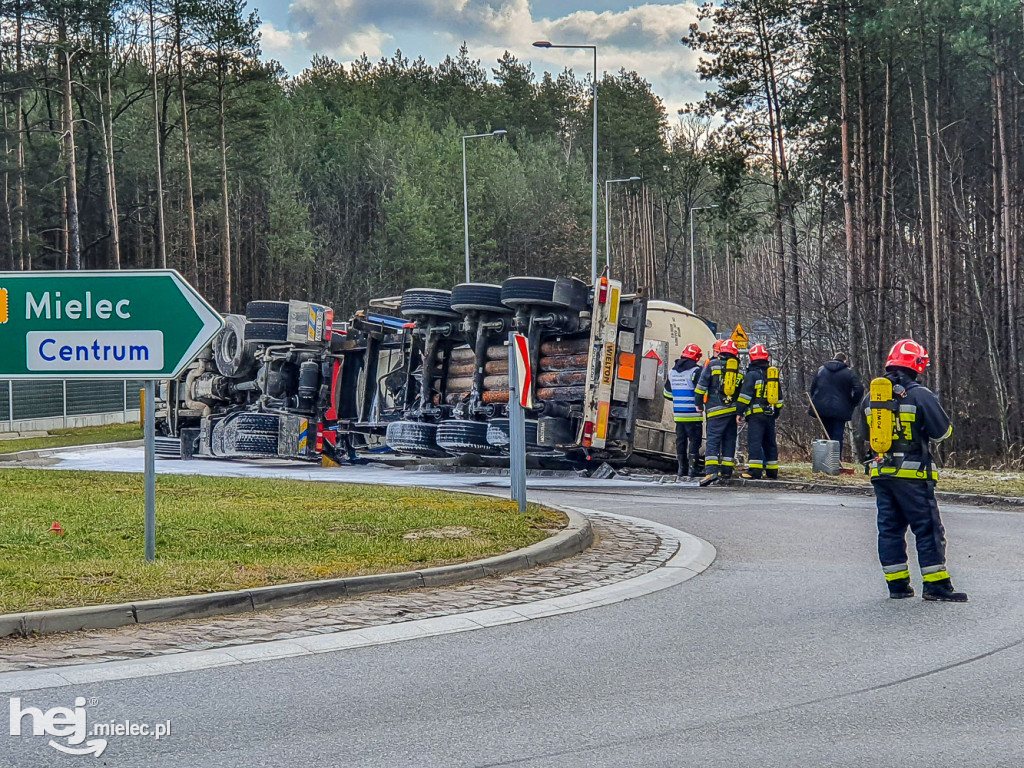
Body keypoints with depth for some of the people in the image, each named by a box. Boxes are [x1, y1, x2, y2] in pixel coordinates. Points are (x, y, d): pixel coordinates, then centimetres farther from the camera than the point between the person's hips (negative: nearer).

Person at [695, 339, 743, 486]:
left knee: (713, 439, -8)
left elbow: (702, 385, -2)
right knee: (729, 440, 13)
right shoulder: (738, 370, 10)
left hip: (716, 410, -3)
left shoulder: (712, 365, 1)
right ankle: (726, 471, 15)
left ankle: (711, 471, -22)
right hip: (733, 410, 4)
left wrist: (699, 403, 7)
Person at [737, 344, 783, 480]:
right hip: (770, 415, 6)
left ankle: (755, 470, -16)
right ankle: (772, 471, 13)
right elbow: (779, 396, 21)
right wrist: (777, 412, 28)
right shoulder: (773, 374, 15)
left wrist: (740, 412, -7)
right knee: (770, 443, 12)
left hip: (756, 414, -6)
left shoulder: (752, 374, -6)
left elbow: (745, 395, -11)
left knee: (754, 442, -8)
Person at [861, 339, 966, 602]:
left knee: (889, 528, 11)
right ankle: (936, 585, -3)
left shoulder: (871, 396, 9)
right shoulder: (920, 395, -11)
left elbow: (865, 433, 20)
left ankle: (897, 584, 11)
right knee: (928, 528, -1)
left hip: (880, 472, 6)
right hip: (911, 474, -6)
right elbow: (941, 430, -7)